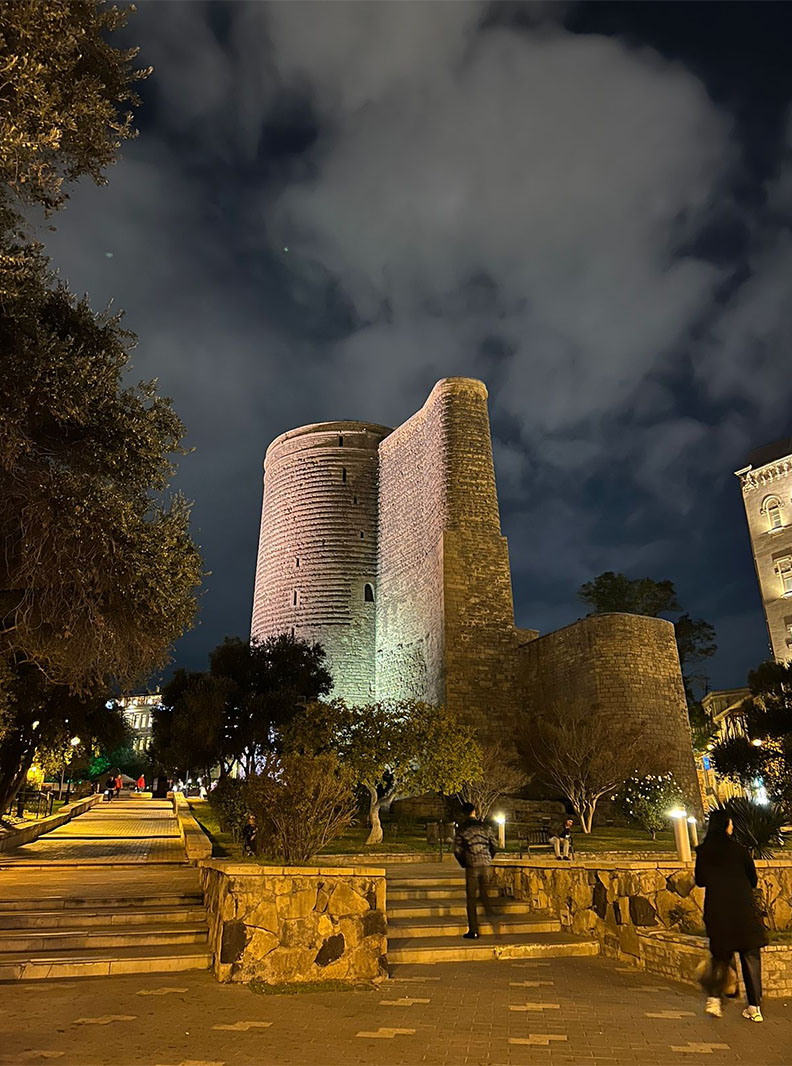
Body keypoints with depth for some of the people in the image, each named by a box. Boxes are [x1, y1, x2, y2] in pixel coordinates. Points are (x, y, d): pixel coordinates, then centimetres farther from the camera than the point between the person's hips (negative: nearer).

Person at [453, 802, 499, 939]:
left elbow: (457, 850, -4)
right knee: (484, 893, 18)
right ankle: (490, 913, -9)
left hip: (472, 866, -3)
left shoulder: (462, 829, -2)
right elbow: (494, 846, 8)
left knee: (471, 899, 7)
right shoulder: (485, 826, 6)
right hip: (487, 865, 3)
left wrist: (464, 864, 11)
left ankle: (473, 931, 9)